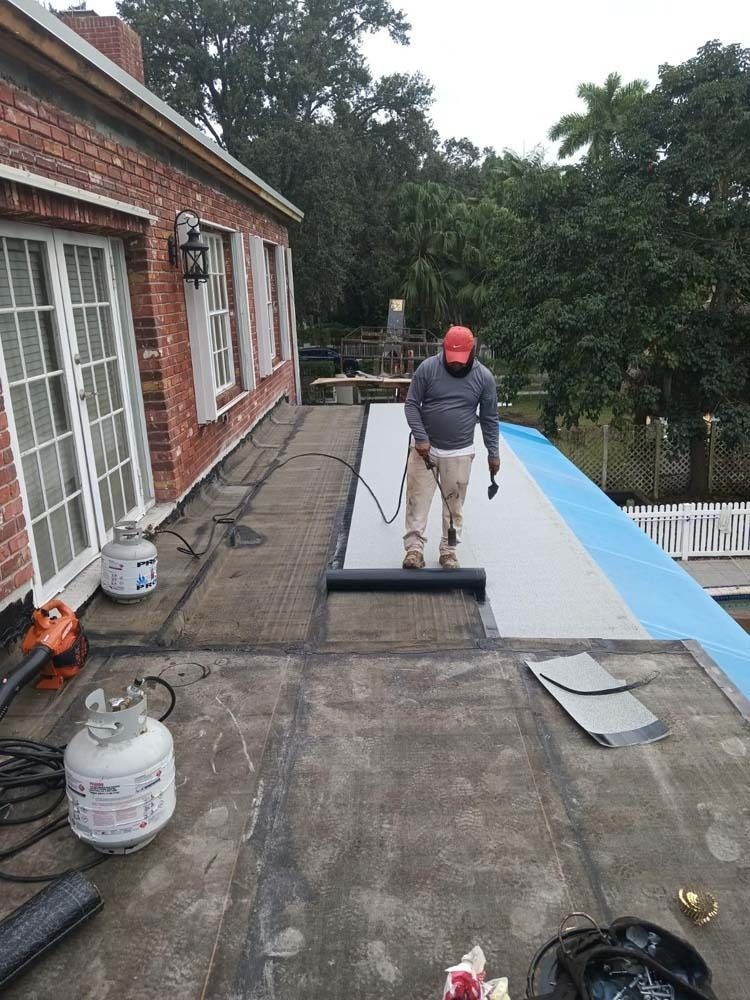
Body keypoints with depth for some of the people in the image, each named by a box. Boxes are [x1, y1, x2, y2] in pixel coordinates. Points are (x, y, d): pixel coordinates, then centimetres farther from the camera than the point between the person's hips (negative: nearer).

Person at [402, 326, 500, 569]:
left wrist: (493, 453, 4)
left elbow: (489, 419, 3)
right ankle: (414, 547, 4)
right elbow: (411, 405, -5)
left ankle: (449, 549, 20)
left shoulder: (484, 377, -4)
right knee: (417, 498, -2)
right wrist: (420, 438, -16)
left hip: (460, 453, 1)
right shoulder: (427, 368, -8)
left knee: (454, 503, 8)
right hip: (425, 447, 0)